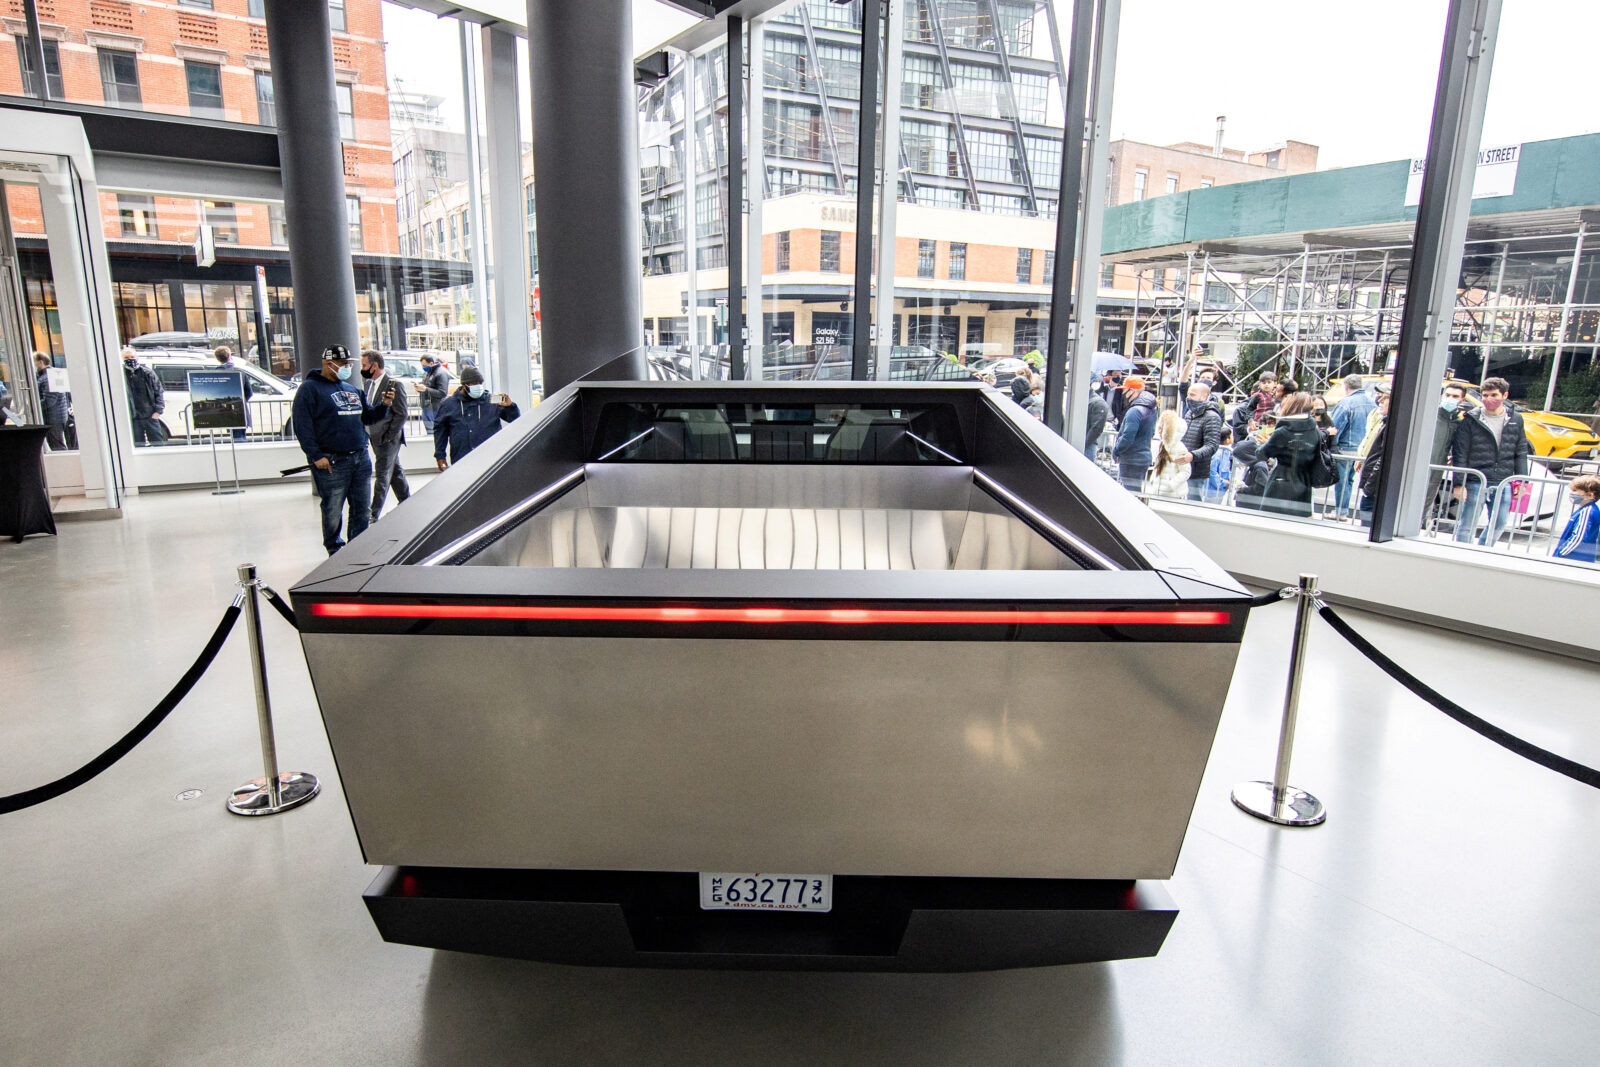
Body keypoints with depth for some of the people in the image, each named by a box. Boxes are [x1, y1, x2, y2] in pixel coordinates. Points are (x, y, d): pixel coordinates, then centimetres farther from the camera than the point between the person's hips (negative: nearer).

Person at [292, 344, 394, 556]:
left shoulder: (352, 389, 18)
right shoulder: (310, 388, -2)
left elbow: (368, 417, 24)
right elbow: (302, 426, -8)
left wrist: (383, 405, 4)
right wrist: (316, 456, -15)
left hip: (361, 458, 6)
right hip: (332, 461, -6)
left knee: (362, 509, 8)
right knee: (333, 511, 2)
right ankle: (335, 550, 17)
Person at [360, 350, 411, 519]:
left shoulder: (393, 385, -13)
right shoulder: (368, 384, 11)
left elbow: (401, 415, -15)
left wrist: (388, 437, -16)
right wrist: (367, 433, 8)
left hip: (388, 439, -8)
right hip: (375, 438, 8)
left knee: (382, 475, -6)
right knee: (395, 471, 17)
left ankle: (374, 515, -5)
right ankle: (406, 501, 30)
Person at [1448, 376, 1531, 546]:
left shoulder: (1515, 420, 8)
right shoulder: (1471, 420, -5)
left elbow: (1521, 453, 13)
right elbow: (1460, 454, -5)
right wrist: (1459, 484, -9)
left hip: (1503, 483, 4)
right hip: (1475, 482, -4)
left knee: (1500, 523, 11)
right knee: (1467, 524, 0)